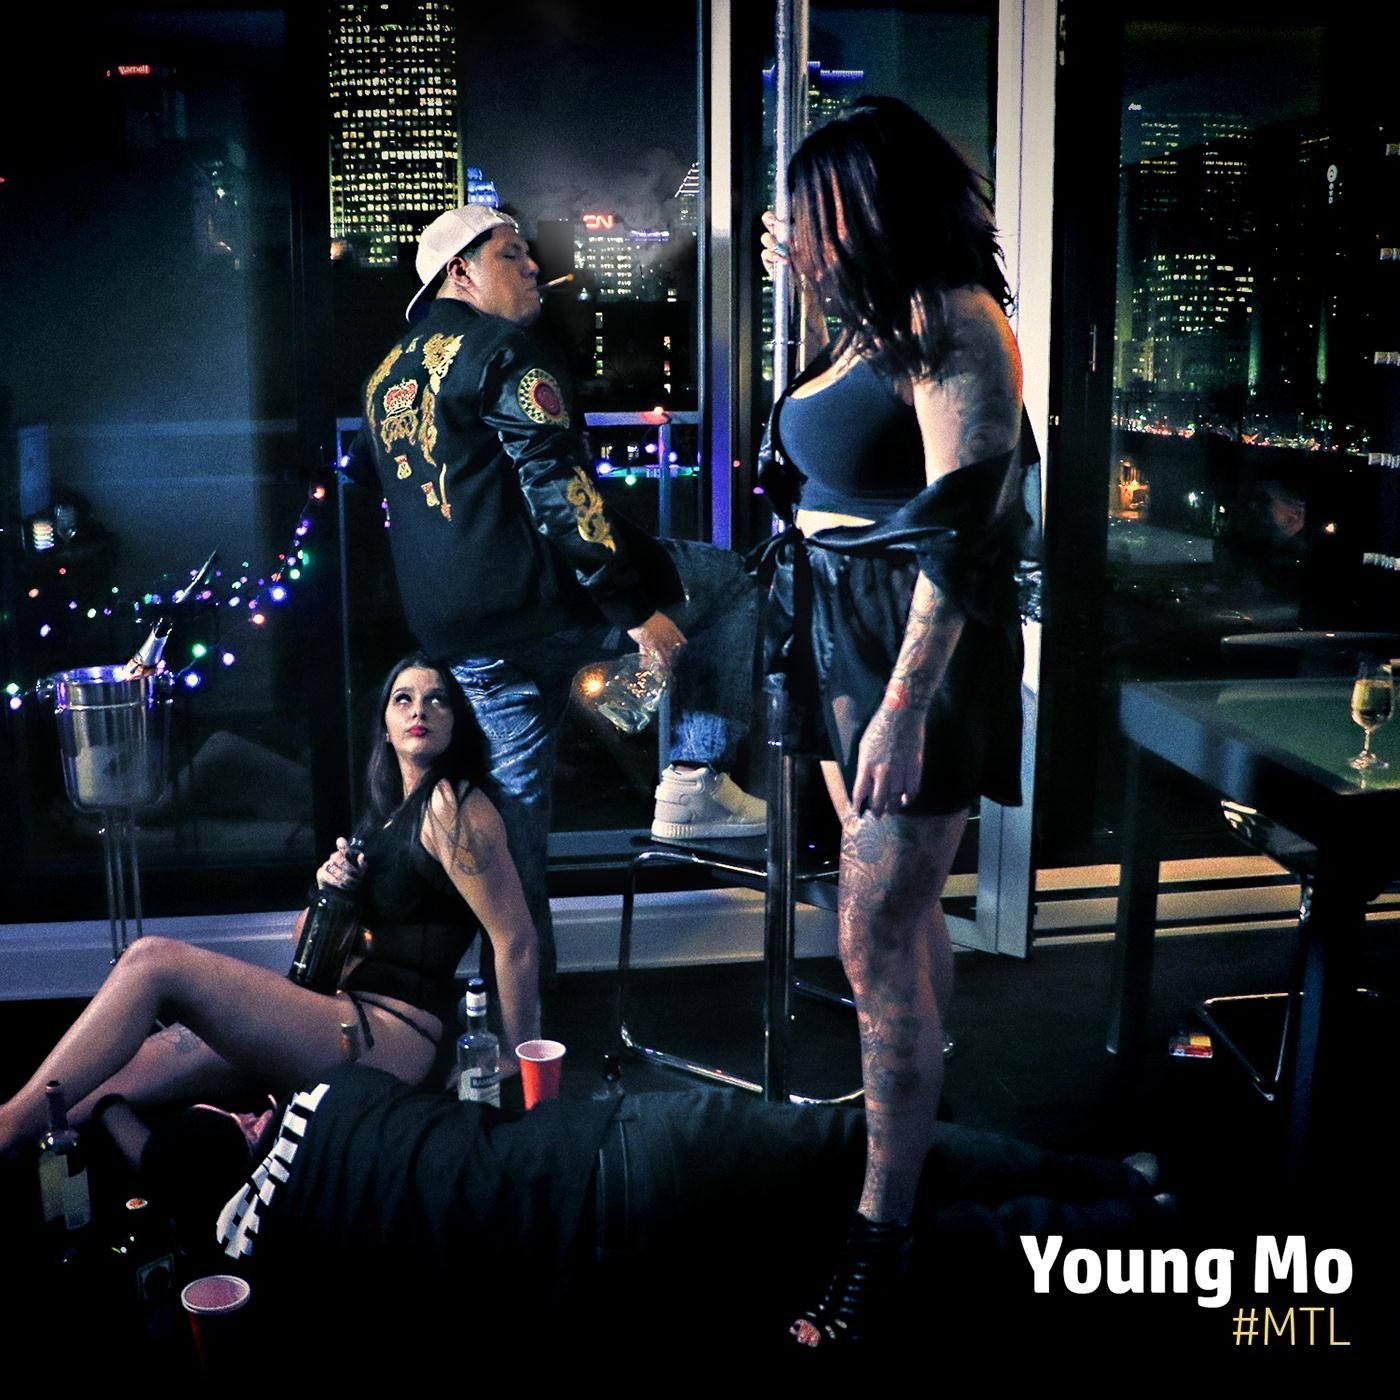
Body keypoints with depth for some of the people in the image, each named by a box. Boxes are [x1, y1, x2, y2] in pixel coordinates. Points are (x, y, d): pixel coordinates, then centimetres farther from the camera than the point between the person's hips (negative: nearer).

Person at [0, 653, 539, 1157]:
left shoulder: (453, 805, -7)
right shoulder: (390, 812, 20)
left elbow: (516, 940, -12)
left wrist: (517, 1063, -7)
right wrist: (329, 889, 2)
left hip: (392, 1038, -9)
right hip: (356, 1015, 9)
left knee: (152, 960, -17)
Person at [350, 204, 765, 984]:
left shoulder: (387, 378, 20)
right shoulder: (502, 349, -7)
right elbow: (558, 490, -16)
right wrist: (636, 609, -16)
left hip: (459, 633, 8)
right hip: (542, 597, -8)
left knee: (515, 802, 16)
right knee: (730, 582, 8)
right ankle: (697, 780, 3)